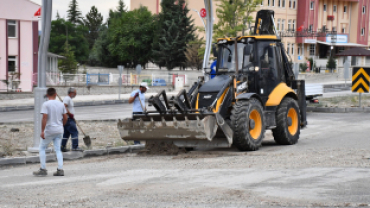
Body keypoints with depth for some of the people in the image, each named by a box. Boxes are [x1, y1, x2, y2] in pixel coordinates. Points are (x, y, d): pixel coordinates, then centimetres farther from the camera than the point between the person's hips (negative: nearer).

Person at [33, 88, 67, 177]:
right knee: (58, 149, 9)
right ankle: (60, 169, 2)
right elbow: (65, 118, 9)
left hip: (49, 130, -5)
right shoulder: (61, 104, 5)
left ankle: (43, 169, 3)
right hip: (59, 130, 5)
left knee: (42, 148, 7)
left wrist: (42, 131, -18)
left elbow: (44, 118, -18)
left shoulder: (46, 104, -11)